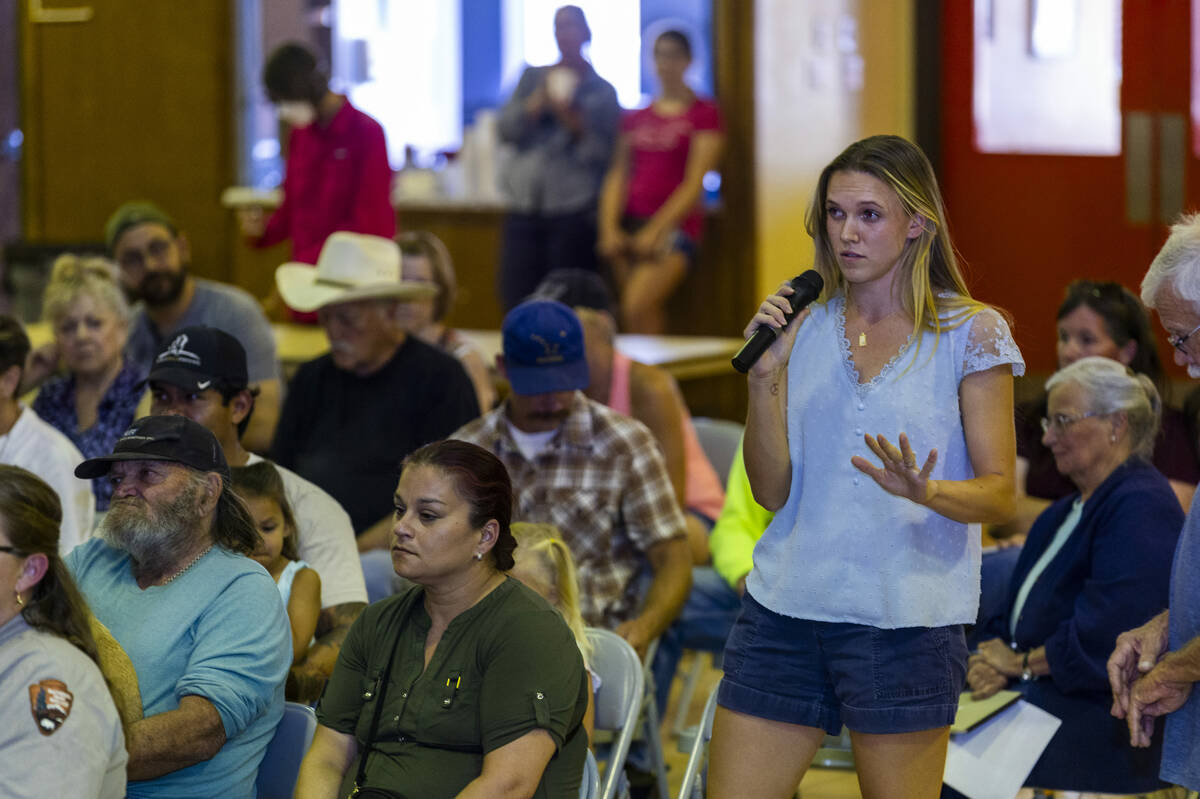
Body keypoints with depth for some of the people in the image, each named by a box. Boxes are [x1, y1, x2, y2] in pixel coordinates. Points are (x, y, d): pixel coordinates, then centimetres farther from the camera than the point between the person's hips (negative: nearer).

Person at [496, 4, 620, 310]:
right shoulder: (533, 78, 16)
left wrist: (573, 120, -13)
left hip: (574, 213, -3)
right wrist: (541, 99, -6)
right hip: (525, 209, 3)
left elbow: (601, 154, 0)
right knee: (515, 301, -5)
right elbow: (507, 130, 5)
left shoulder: (602, 91, 7)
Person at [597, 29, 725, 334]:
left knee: (636, 307, -24)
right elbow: (617, 175, 11)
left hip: (675, 225, -5)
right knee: (650, 312, -4)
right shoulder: (635, 117, 17)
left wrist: (656, 230, -14)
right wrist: (609, 227, -5)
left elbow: (695, 183, -6)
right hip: (630, 224, 5)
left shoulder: (704, 113, 2)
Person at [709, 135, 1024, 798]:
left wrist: (923, 492, -25)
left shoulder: (970, 332, -1)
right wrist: (764, 376, -6)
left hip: (906, 618, -4)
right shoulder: (805, 325, 9)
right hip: (784, 607, 4)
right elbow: (771, 493, 7)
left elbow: (999, 494, -4)